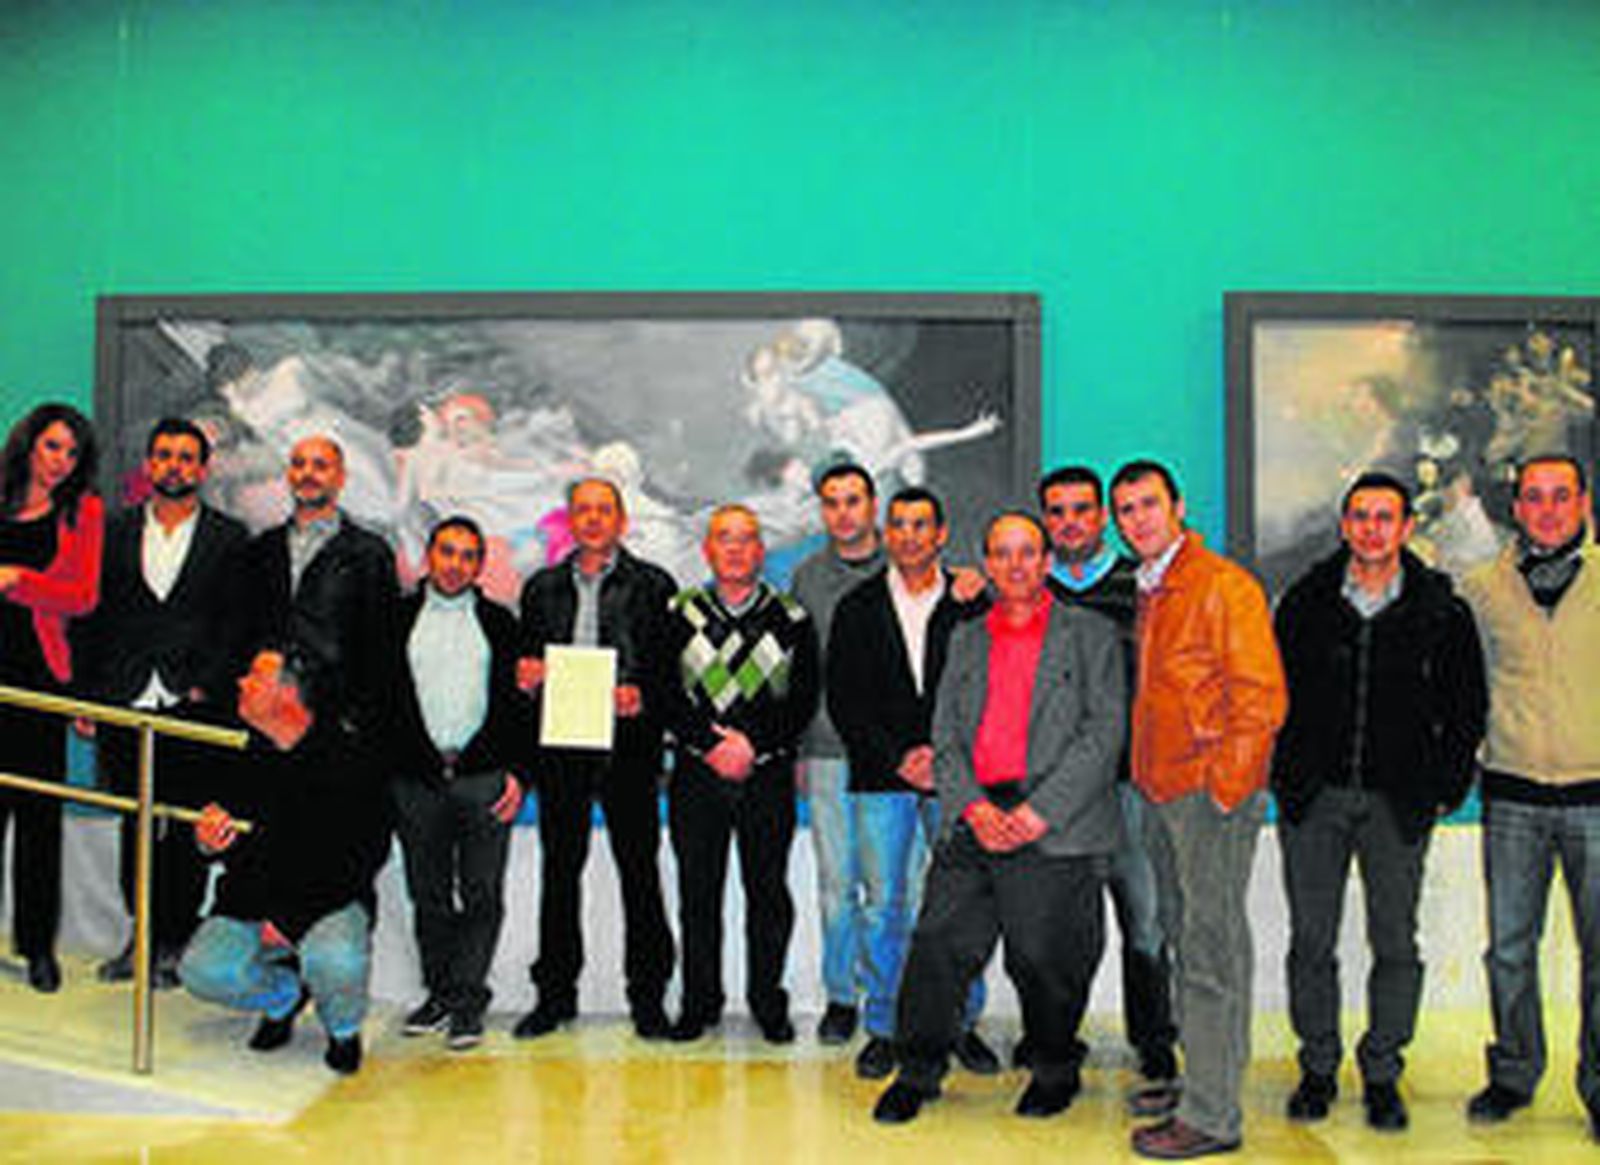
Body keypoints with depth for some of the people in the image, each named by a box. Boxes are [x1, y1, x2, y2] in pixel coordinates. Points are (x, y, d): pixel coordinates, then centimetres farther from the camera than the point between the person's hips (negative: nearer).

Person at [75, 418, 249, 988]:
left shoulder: (229, 539, 5)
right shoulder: (114, 532, 11)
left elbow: (239, 625, 0)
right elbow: (89, 619, 10)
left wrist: (207, 686, -9)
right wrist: (86, 696, 3)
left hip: (195, 706, -2)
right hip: (125, 705, 3)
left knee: (187, 830, 1)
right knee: (135, 825, 10)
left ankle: (176, 942, 12)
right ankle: (142, 933, 22)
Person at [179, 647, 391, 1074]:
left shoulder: (351, 758, -14)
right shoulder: (241, 749, 0)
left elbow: (366, 856, -13)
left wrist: (292, 918, -19)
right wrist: (206, 839, -13)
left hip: (330, 901, -5)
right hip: (252, 901, 5)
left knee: (335, 961, -33)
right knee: (202, 971, -16)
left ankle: (343, 1028, 4)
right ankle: (283, 994, 17)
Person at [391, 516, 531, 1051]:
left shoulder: (499, 622, 10)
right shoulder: (397, 618, 11)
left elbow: (518, 702, 7)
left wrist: (517, 771, -2)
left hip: (484, 776, -1)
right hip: (416, 779, 1)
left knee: (482, 895, -1)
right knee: (428, 895, 8)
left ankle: (467, 998, 6)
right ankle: (440, 991, 20)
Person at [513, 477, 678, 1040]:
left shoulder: (652, 585, 5)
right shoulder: (543, 587, 15)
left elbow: (672, 666, -1)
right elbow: (528, 661, 18)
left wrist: (641, 696, -18)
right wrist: (527, 675, -4)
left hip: (628, 746, -3)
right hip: (560, 746, 3)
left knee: (639, 870, 1)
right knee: (559, 869, 8)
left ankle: (647, 997, 11)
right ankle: (555, 991, 19)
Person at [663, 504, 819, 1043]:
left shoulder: (792, 619, 5)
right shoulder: (679, 615, 7)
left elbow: (805, 699, -1)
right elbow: (665, 695, 0)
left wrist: (752, 744, -13)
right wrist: (712, 745, -12)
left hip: (768, 775, 0)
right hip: (696, 774, 1)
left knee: (768, 892, 4)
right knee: (698, 892, 5)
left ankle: (768, 1002, 17)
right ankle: (699, 1002, 18)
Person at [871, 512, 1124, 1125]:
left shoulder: (1090, 634, 7)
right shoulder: (966, 640, 18)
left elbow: (1104, 734, -2)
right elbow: (945, 736, 12)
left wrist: (1039, 812, -12)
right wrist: (973, 808, -6)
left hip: (1056, 827, -3)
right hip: (974, 821, 3)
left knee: (1043, 957, -1)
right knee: (938, 944, -3)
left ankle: (1056, 1072, 23)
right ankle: (917, 1073, 13)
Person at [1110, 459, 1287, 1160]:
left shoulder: (1224, 586, -11)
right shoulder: (1145, 595, 15)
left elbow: (1262, 699, -14)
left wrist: (1221, 788, -16)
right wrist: (1148, 776, 14)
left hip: (1213, 795, -8)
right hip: (1162, 794, 9)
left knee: (1211, 949, -4)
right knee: (1183, 940, 15)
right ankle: (1200, 1078, 27)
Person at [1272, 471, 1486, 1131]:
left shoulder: (1441, 611, 1)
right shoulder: (1304, 602, 4)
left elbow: (1467, 706, 7)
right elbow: (1276, 693, 10)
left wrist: (1445, 790, 0)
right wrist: (1283, 777, 3)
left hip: (1399, 803, -1)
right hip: (1312, 801, 1)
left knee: (1395, 946, 5)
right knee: (1310, 941, 6)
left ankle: (1382, 1075, 20)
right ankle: (1318, 1069, 21)